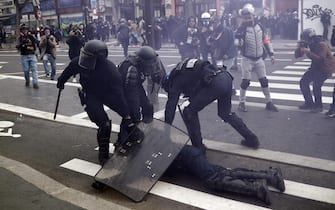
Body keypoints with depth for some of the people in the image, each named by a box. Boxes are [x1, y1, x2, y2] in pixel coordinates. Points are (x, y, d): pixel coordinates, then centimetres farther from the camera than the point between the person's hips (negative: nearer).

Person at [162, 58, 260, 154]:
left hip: (215, 83, -9)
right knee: (225, 113, 28)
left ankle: (198, 148, 14)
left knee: (189, 113, 8)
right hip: (226, 77, 9)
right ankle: (252, 139, 34)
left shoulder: (176, 80, 13)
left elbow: (171, 106, 10)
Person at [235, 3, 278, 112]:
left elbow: (265, 40, 10)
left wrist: (271, 54, 8)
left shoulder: (259, 27, 3)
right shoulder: (242, 28, -9)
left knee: (264, 81, 7)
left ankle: (269, 103, 17)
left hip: (259, 59, 4)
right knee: (245, 81, -3)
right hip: (247, 59, -4)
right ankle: (242, 103, 11)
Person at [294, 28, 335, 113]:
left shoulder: (322, 44, -22)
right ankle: (309, 103, 15)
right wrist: (299, 47, -17)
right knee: (303, 82, 1)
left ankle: (318, 106, -4)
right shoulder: (308, 44, 1)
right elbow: (297, 55, 2)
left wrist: (307, 52, -35)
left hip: (325, 68, -8)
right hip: (316, 67, 9)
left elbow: (320, 59, -34)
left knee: (316, 85, -22)